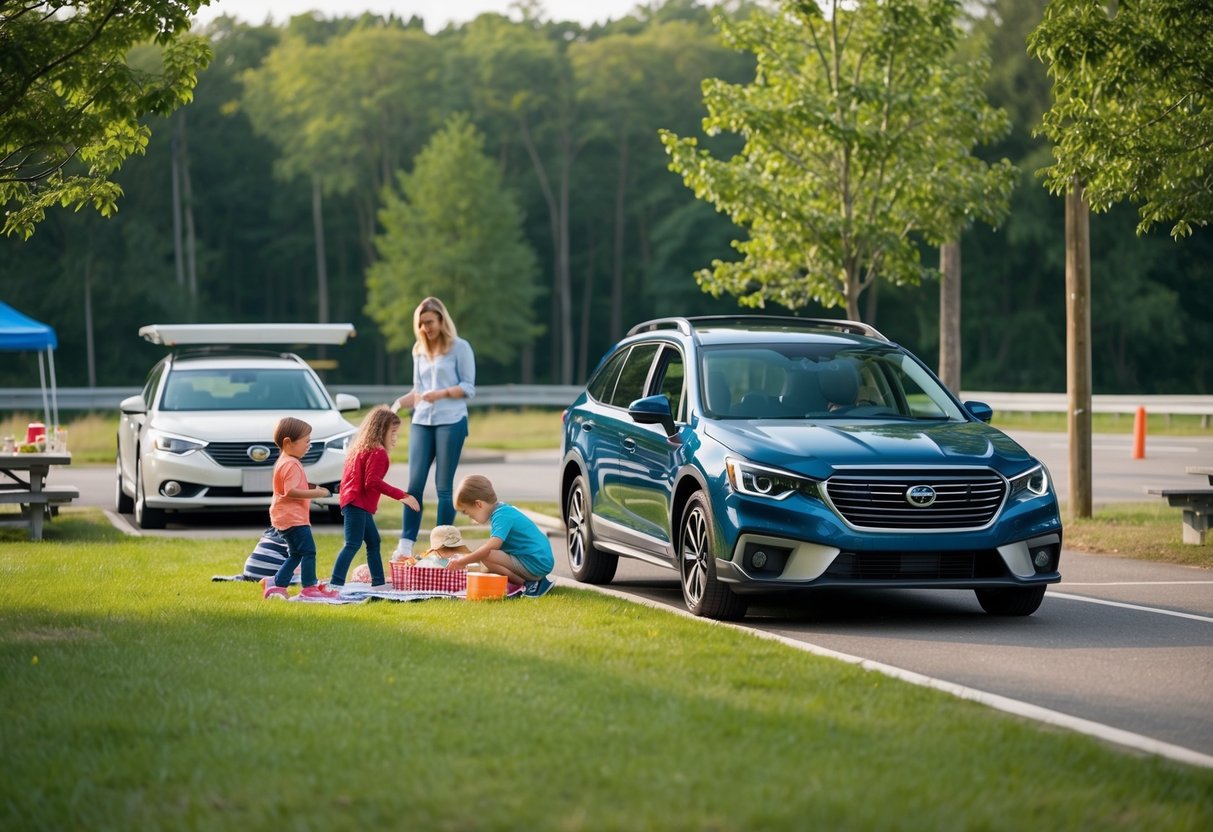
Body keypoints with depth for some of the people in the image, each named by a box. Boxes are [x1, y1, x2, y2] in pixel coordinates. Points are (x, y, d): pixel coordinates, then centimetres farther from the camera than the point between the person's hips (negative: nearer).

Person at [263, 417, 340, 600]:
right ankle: (309, 588, -12)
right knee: (308, 550, -11)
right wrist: (316, 493, -23)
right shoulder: (292, 464, -18)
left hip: (285, 517, 11)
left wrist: (312, 489, 15)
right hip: (293, 518, -11)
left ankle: (277, 585, 18)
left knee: (295, 554, 17)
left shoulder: (284, 462, 17)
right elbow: (291, 491, -26)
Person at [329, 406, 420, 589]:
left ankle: (378, 583, 23)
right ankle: (335, 583, -23)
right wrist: (401, 496, -21)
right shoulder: (377, 452, -12)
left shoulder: (360, 448, 19)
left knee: (373, 542, 18)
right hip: (358, 504, -11)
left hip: (361, 505, 11)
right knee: (353, 544, -15)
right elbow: (373, 481, -22)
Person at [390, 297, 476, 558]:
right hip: (421, 421, 5)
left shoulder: (460, 348, 1)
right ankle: (405, 546, -5)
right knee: (414, 484, -4)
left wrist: (441, 394, -16)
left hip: (451, 421, -4)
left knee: (443, 485, -3)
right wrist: (398, 404, 4)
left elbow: (468, 387, -2)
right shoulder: (419, 351, 17)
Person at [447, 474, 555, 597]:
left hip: (535, 563, -11)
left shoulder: (502, 516, -16)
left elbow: (491, 547, -29)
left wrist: (462, 562, -22)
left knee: (487, 557, -23)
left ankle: (529, 584, -13)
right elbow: (494, 546, 28)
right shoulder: (503, 510, 15)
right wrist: (466, 559, 23)